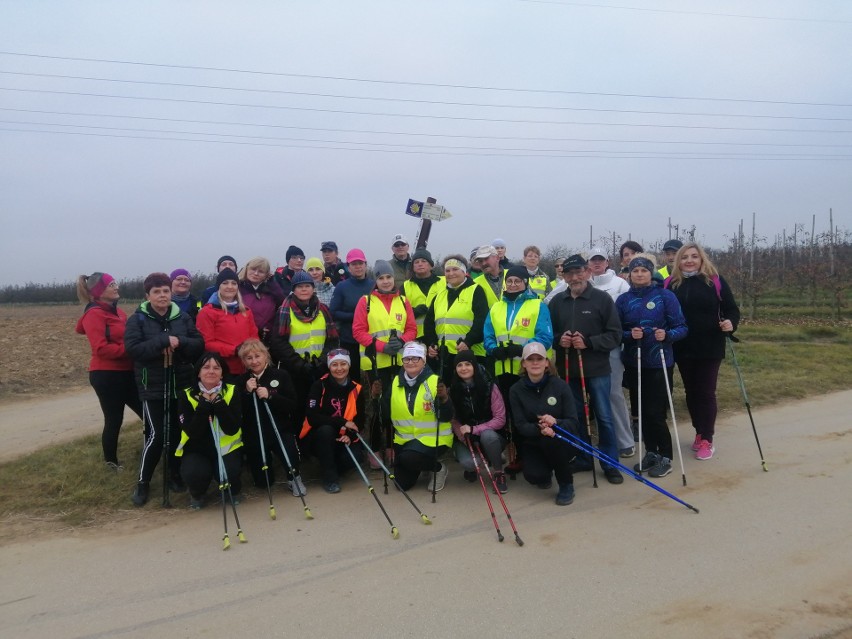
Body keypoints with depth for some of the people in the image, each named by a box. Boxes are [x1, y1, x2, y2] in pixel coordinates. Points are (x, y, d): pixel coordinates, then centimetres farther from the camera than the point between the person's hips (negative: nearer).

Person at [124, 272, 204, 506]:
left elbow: (200, 344, 0)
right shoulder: (137, 320, -4)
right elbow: (132, 348, -17)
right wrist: (164, 340, -24)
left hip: (181, 384, 3)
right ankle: (143, 482, 10)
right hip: (152, 387, -3)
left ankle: (175, 472, 30)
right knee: (155, 435, -7)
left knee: (178, 432, 9)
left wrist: (180, 342, -19)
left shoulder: (183, 317, 5)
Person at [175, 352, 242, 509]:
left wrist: (218, 403, -25)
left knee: (229, 473, -30)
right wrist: (204, 405, -25)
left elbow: (232, 429, -18)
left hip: (227, 448, 0)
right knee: (193, 474, -31)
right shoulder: (187, 395, -9)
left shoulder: (232, 392, -9)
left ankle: (232, 491, 9)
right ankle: (197, 494, 7)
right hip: (197, 449, 0)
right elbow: (192, 432, -19)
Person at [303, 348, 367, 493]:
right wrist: (342, 422, -24)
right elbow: (312, 418, -21)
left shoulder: (356, 389, -2)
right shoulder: (319, 386, -12)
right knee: (326, 430, -35)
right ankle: (329, 478, -21)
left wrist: (350, 436, -21)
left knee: (354, 456, -28)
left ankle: (333, 468, 7)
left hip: (343, 438, 2)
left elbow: (360, 420, 0)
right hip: (318, 437, -2)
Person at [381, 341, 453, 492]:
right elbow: (386, 416, -1)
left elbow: (446, 418, -19)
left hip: (433, 438, -5)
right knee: (403, 483, 4)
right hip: (404, 438, 5)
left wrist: (444, 398, -37)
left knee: (408, 458, -31)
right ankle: (422, 464, 34)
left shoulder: (435, 382, -14)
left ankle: (439, 468, -1)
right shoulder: (395, 383, 0)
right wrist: (378, 398, -16)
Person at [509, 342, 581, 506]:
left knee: (550, 440, -35)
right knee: (533, 476, -26)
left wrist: (555, 423, -36)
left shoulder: (560, 385, -12)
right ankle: (546, 472, 15)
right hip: (534, 443, 1)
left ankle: (566, 485, -8)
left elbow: (573, 423, -15)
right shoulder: (516, 390, -8)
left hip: (561, 442, -1)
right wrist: (539, 429, -34)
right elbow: (521, 425, -13)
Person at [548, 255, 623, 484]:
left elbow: (615, 335, -7)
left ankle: (610, 464, 16)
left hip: (597, 369, -3)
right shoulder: (557, 301, 6)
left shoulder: (602, 299, -4)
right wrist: (559, 339, -10)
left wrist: (588, 342, -18)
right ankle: (582, 458, 28)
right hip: (567, 369, 3)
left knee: (604, 417, 3)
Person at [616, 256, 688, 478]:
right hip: (633, 363, 4)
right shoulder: (623, 299, 4)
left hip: (658, 362, -3)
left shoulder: (665, 296, -5)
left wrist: (667, 334, -25)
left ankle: (665, 457, 14)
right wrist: (629, 334, -15)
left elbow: (681, 328, -6)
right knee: (642, 410, 11)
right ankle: (651, 452, 27)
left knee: (655, 412, -4)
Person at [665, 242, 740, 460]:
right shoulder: (671, 283, 2)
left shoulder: (715, 281, -3)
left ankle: (707, 440, 12)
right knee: (691, 392, 13)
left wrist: (731, 323, -21)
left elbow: (731, 309, -1)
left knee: (706, 392, 2)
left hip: (710, 348, -2)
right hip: (683, 349, 3)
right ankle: (700, 432, 29)